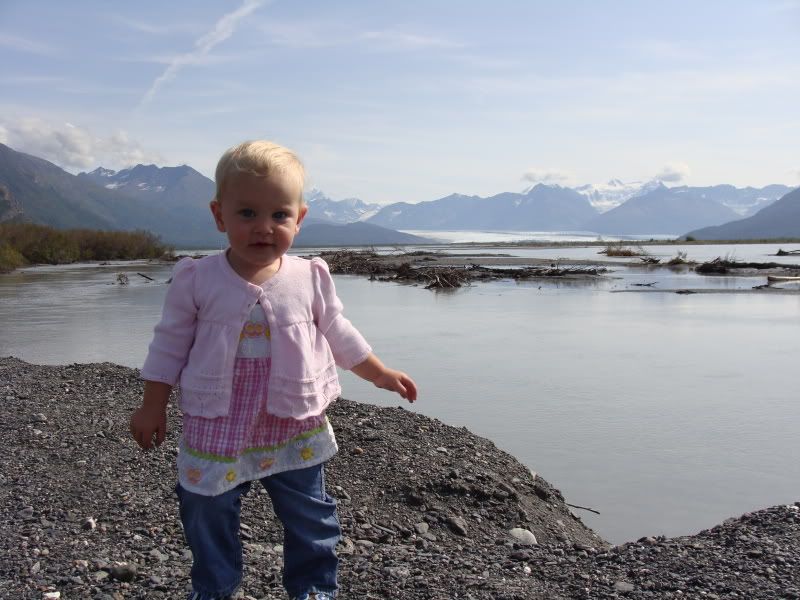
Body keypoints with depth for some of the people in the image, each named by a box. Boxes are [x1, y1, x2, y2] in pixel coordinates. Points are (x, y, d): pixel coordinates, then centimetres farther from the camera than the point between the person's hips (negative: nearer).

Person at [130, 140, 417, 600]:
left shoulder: (310, 279, -6)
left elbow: (338, 334, 7)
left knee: (311, 519, 13)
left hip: (296, 428, 1)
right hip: (218, 430, 0)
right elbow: (171, 344, 0)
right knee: (208, 518, 14)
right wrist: (153, 407, 2)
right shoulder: (198, 280, -8)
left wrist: (381, 374, 9)